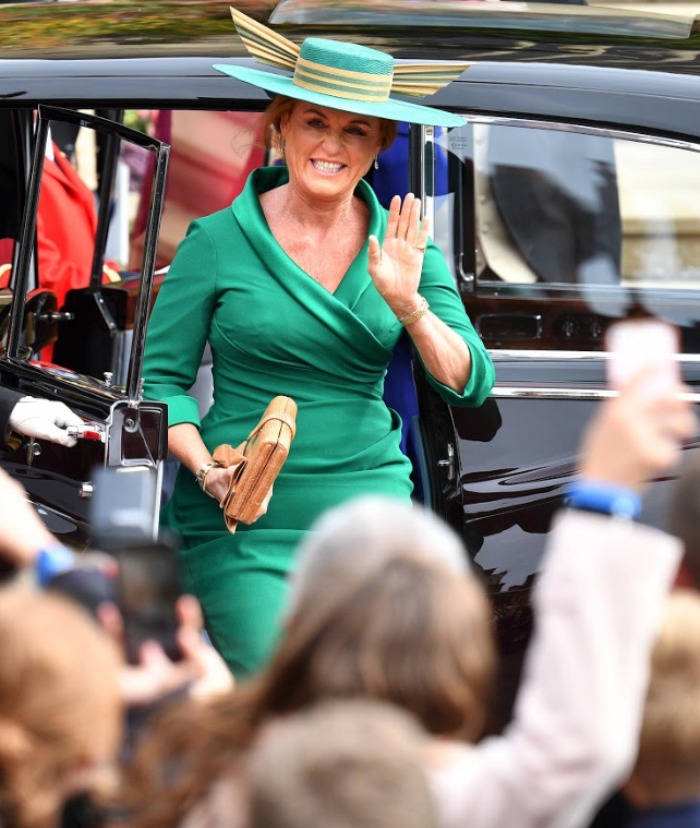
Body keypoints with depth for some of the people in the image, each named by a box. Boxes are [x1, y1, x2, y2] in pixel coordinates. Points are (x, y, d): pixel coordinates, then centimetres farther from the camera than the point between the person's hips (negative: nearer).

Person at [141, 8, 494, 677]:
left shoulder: (400, 247, 7)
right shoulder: (220, 241, 0)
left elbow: (471, 386, 3)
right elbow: (160, 381, 3)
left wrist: (409, 304, -14)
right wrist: (208, 470, -13)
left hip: (369, 506, 3)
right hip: (243, 523, -3)